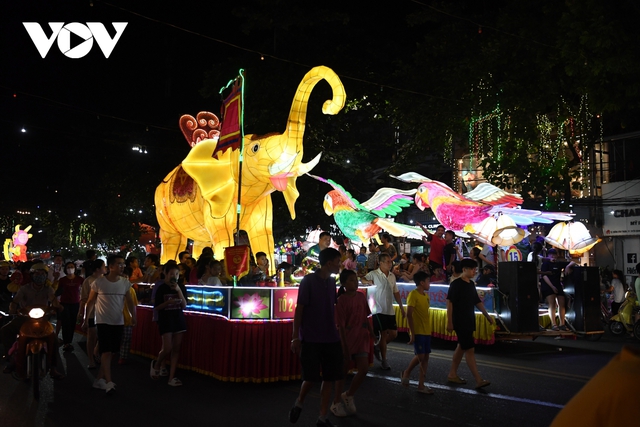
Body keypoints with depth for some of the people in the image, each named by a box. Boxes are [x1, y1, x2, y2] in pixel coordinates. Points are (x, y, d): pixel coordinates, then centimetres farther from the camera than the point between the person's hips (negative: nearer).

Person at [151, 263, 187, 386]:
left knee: (176, 349, 3)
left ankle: (171, 377, 9)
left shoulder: (181, 287, 3)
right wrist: (168, 302, -21)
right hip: (165, 321, -4)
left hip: (179, 320, 4)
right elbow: (156, 308, -6)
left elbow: (184, 306, -5)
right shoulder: (161, 288, -6)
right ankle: (157, 364, 23)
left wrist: (179, 291, -16)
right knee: (167, 349, -10)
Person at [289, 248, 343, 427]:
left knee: (329, 379, 5)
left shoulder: (332, 282, 9)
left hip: (330, 338, 6)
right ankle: (299, 403, 26)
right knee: (311, 377, -3)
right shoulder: (308, 280, -9)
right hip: (311, 338, -6)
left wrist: (336, 331, 14)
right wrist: (295, 337, -11)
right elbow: (299, 309, -9)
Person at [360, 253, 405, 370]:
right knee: (384, 334, -2)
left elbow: (396, 292, 16)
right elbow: (362, 279, -17)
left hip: (390, 310, 6)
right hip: (379, 310, -6)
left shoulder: (392, 276, 10)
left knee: (393, 334, 6)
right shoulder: (374, 274, -8)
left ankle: (378, 347, 30)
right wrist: (368, 281, -38)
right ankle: (384, 360, 11)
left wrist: (401, 307, 15)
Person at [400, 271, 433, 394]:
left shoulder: (426, 295, 12)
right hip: (417, 331, -8)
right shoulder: (413, 294, -12)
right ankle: (406, 373, 15)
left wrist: (429, 330, 15)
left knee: (426, 357, 6)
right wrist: (412, 333, -18)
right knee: (420, 356, -10)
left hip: (426, 331, 8)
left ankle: (421, 385, 11)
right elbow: (409, 315, -16)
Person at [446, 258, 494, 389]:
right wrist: (449, 322, -18)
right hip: (460, 322, -9)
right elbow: (449, 302, -15)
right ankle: (479, 380, -8)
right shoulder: (456, 284, -13)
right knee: (470, 349, -9)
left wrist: (487, 315, 16)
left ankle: (452, 374, 24)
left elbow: (477, 302, 19)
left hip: (469, 321, 9)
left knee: (461, 347, 14)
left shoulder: (471, 284, 11)